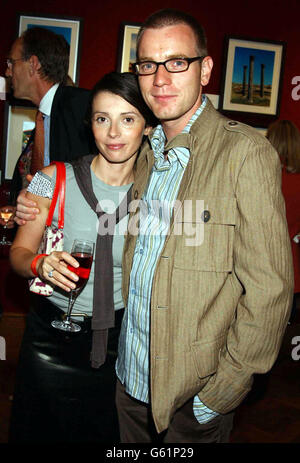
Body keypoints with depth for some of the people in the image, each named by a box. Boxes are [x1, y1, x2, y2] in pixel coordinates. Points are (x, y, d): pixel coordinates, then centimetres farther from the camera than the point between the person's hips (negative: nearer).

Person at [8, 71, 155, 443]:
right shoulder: (55, 180, -10)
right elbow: (19, 252, -4)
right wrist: (41, 264, -24)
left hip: (119, 338, 1)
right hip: (51, 338, 0)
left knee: (105, 431, 18)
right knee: (39, 430, 17)